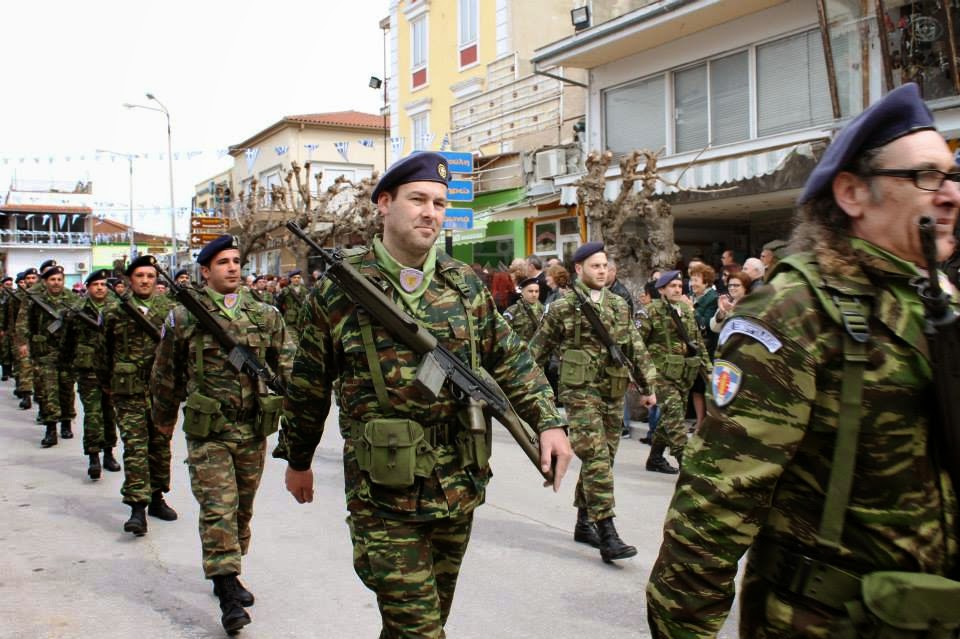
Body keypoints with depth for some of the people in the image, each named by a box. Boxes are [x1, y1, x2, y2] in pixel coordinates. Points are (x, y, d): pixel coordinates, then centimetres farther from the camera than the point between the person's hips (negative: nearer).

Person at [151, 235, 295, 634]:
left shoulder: (266, 315, 4)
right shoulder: (184, 317, -2)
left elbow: (287, 365, 12)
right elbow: (165, 374, 10)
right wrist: (165, 417, 17)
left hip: (254, 430, 3)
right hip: (208, 431, -3)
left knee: (243, 507, 14)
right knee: (218, 508, -9)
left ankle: (228, 573, 33)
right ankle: (228, 594, -5)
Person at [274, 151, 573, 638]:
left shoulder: (465, 284, 4)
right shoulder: (339, 288, -5)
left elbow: (510, 361, 8)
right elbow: (309, 384, 4)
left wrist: (547, 421, -5)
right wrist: (297, 460, 11)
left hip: (459, 488, 4)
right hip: (384, 494, -4)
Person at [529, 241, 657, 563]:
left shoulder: (619, 305, 12)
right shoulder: (562, 307, -3)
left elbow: (637, 348, 16)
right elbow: (538, 349, 3)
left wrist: (648, 386, 14)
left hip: (614, 392, 6)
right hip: (580, 391, -6)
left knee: (601, 460, 10)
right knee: (596, 459, -13)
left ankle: (584, 523, 25)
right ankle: (607, 535, -14)